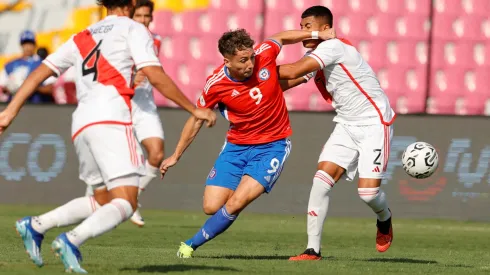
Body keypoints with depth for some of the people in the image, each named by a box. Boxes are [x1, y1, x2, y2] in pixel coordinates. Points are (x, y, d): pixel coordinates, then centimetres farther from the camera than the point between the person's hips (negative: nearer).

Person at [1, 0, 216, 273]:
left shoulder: (81, 38, 25)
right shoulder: (133, 29, 7)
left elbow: (39, 73, 21)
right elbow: (156, 76, -3)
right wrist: (195, 110, 3)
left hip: (81, 122, 7)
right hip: (111, 119, -7)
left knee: (102, 201, 19)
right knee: (125, 204, -12)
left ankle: (35, 225, 9)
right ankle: (73, 240, -34)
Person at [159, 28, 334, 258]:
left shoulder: (264, 54, -15)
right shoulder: (215, 85, -14)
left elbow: (282, 37, 9)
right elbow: (196, 119, 1)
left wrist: (318, 34, 6)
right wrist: (176, 156, 5)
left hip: (272, 146, -1)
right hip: (236, 146, 1)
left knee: (235, 204, -18)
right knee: (211, 207, -8)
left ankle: (192, 244, 0)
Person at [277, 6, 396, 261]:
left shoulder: (334, 47, -21)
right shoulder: (314, 57, 6)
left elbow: (293, 71, -28)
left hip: (375, 123, -8)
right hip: (346, 125, 8)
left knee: (368, 190, -14)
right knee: (321, 179, -10)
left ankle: (384, 219, 23)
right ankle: (313, 248, -7)